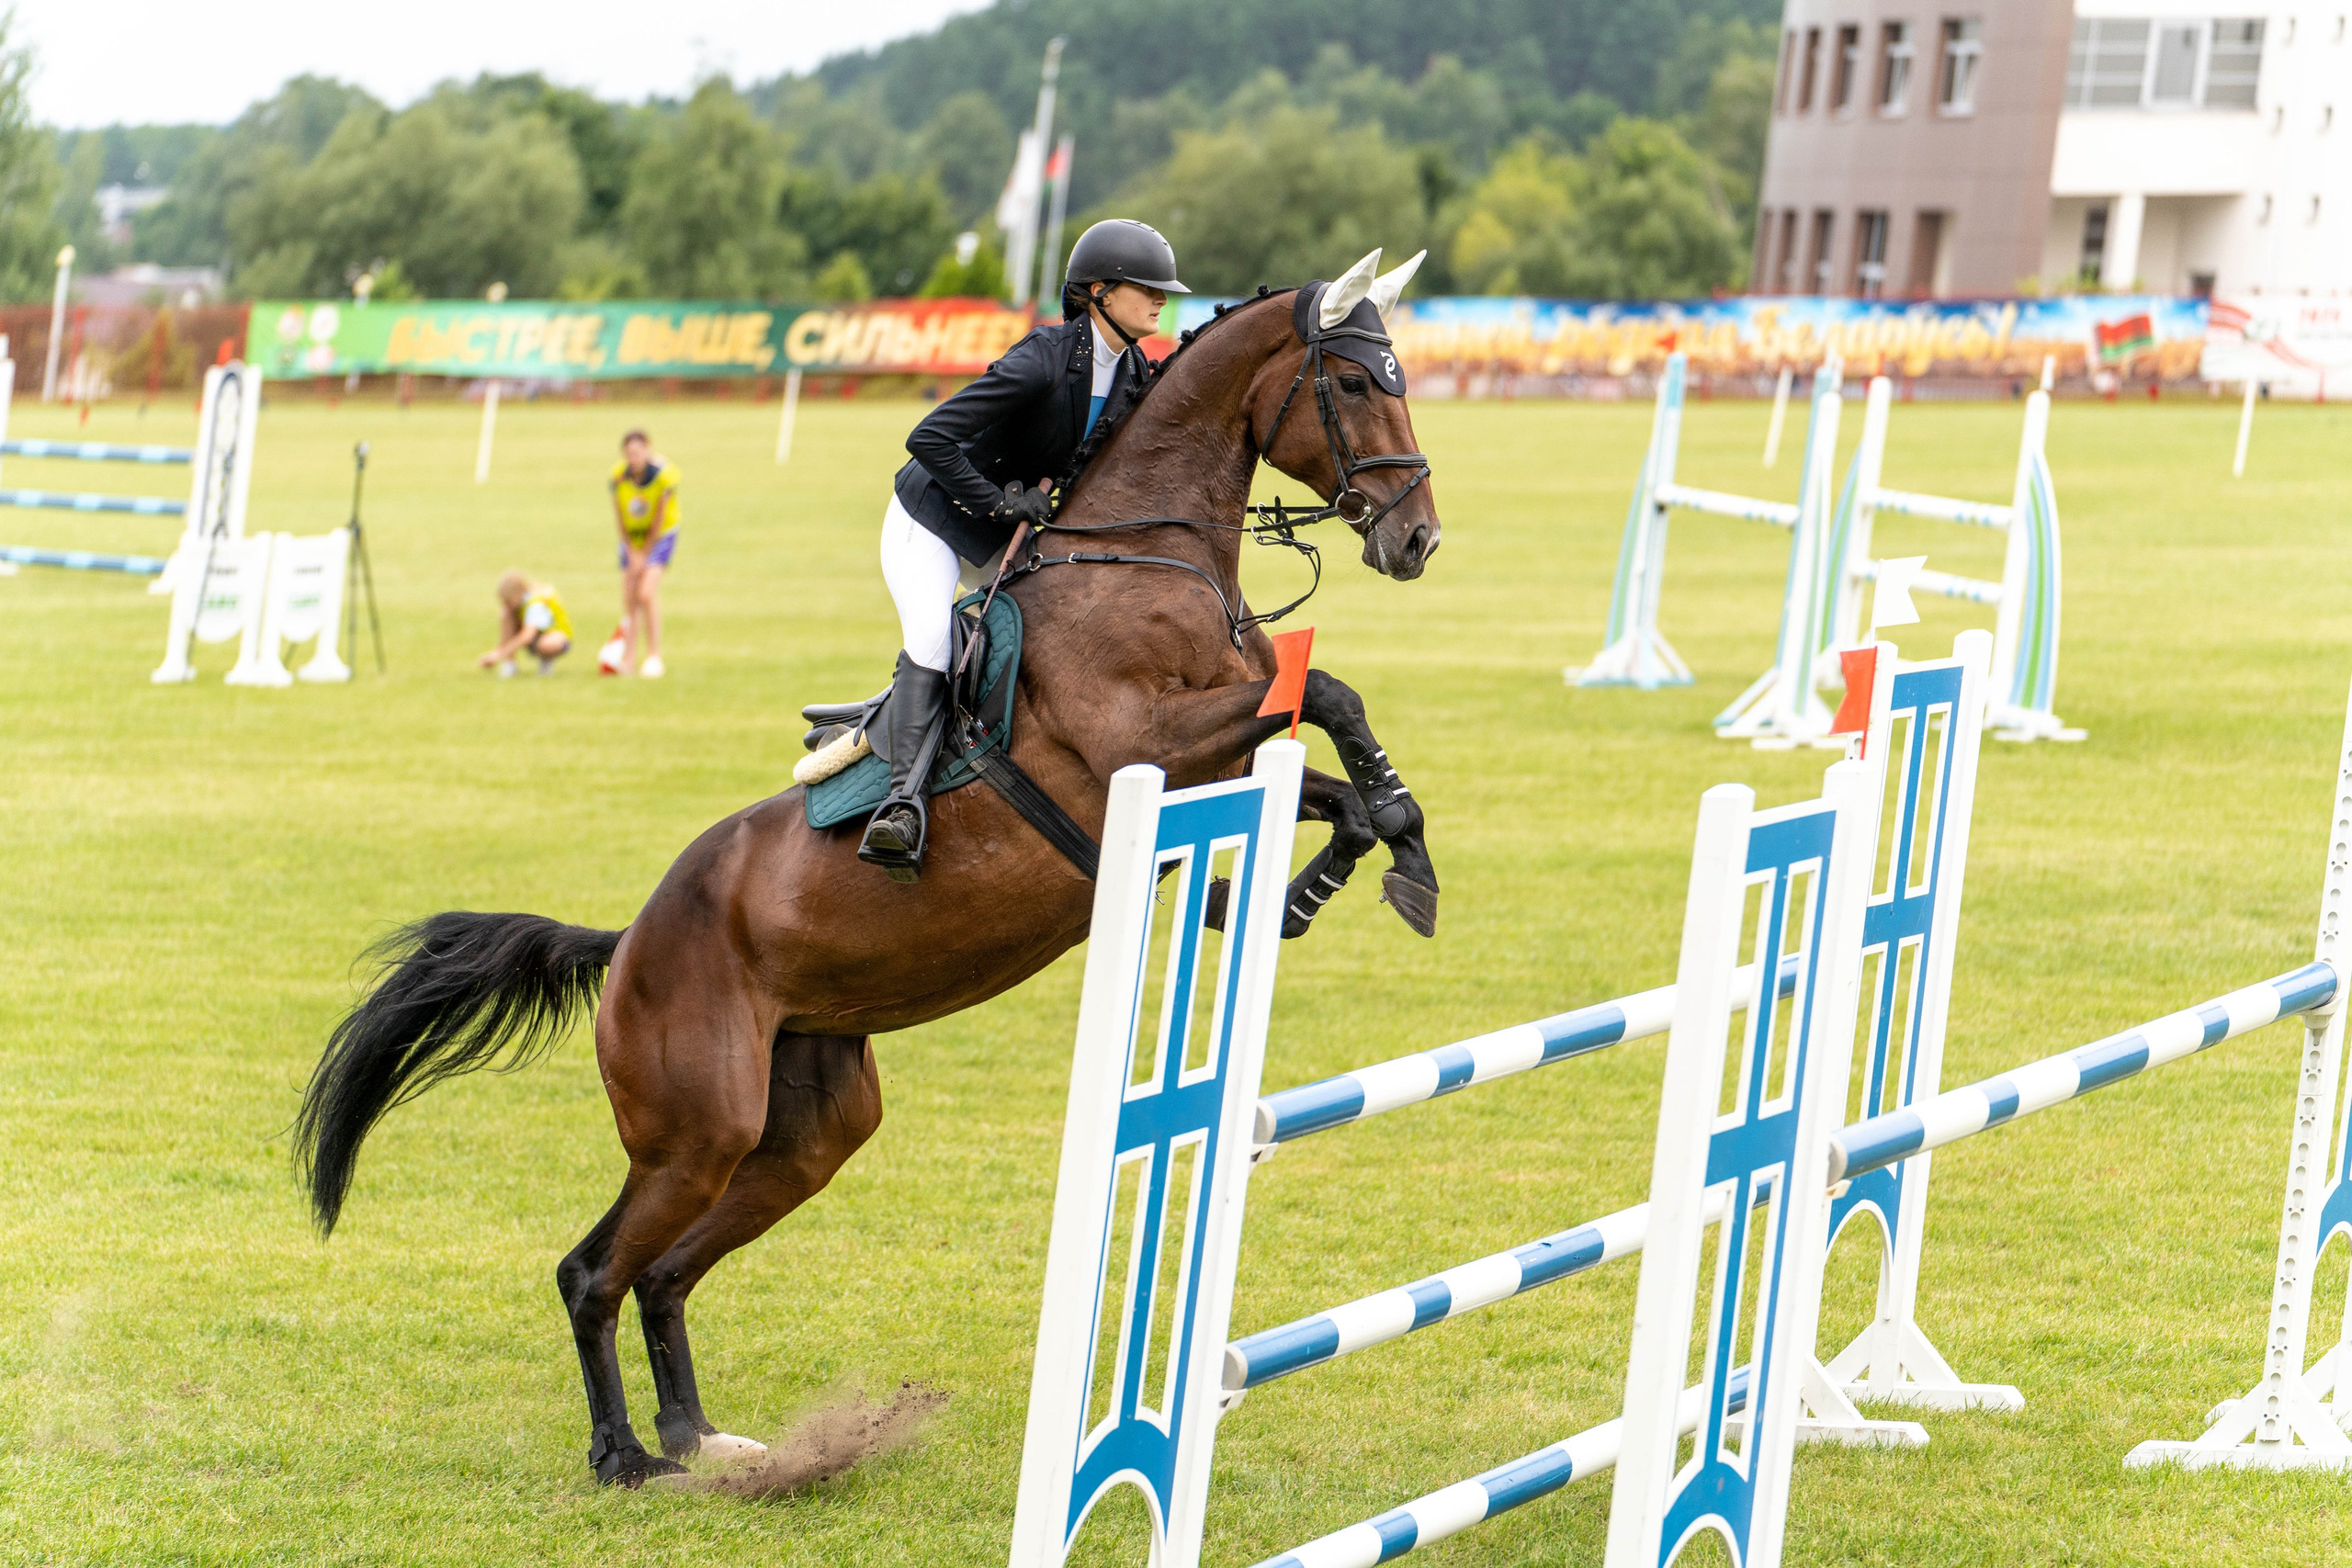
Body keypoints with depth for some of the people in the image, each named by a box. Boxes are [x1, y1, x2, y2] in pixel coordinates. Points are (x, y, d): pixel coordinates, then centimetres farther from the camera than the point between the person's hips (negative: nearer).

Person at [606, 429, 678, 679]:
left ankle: (654, 657, -11)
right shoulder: (618, 475, -16)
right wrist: (632, 553, -6)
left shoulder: (665, 475, -25)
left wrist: (643, 555, -12)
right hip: (631, 538, 3)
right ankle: (627, 658, 7)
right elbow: (619, 518, -6)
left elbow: (659, 520, -17)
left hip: (659, 536, -3)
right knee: (629, 599, -1)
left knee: (647, 593, -18)